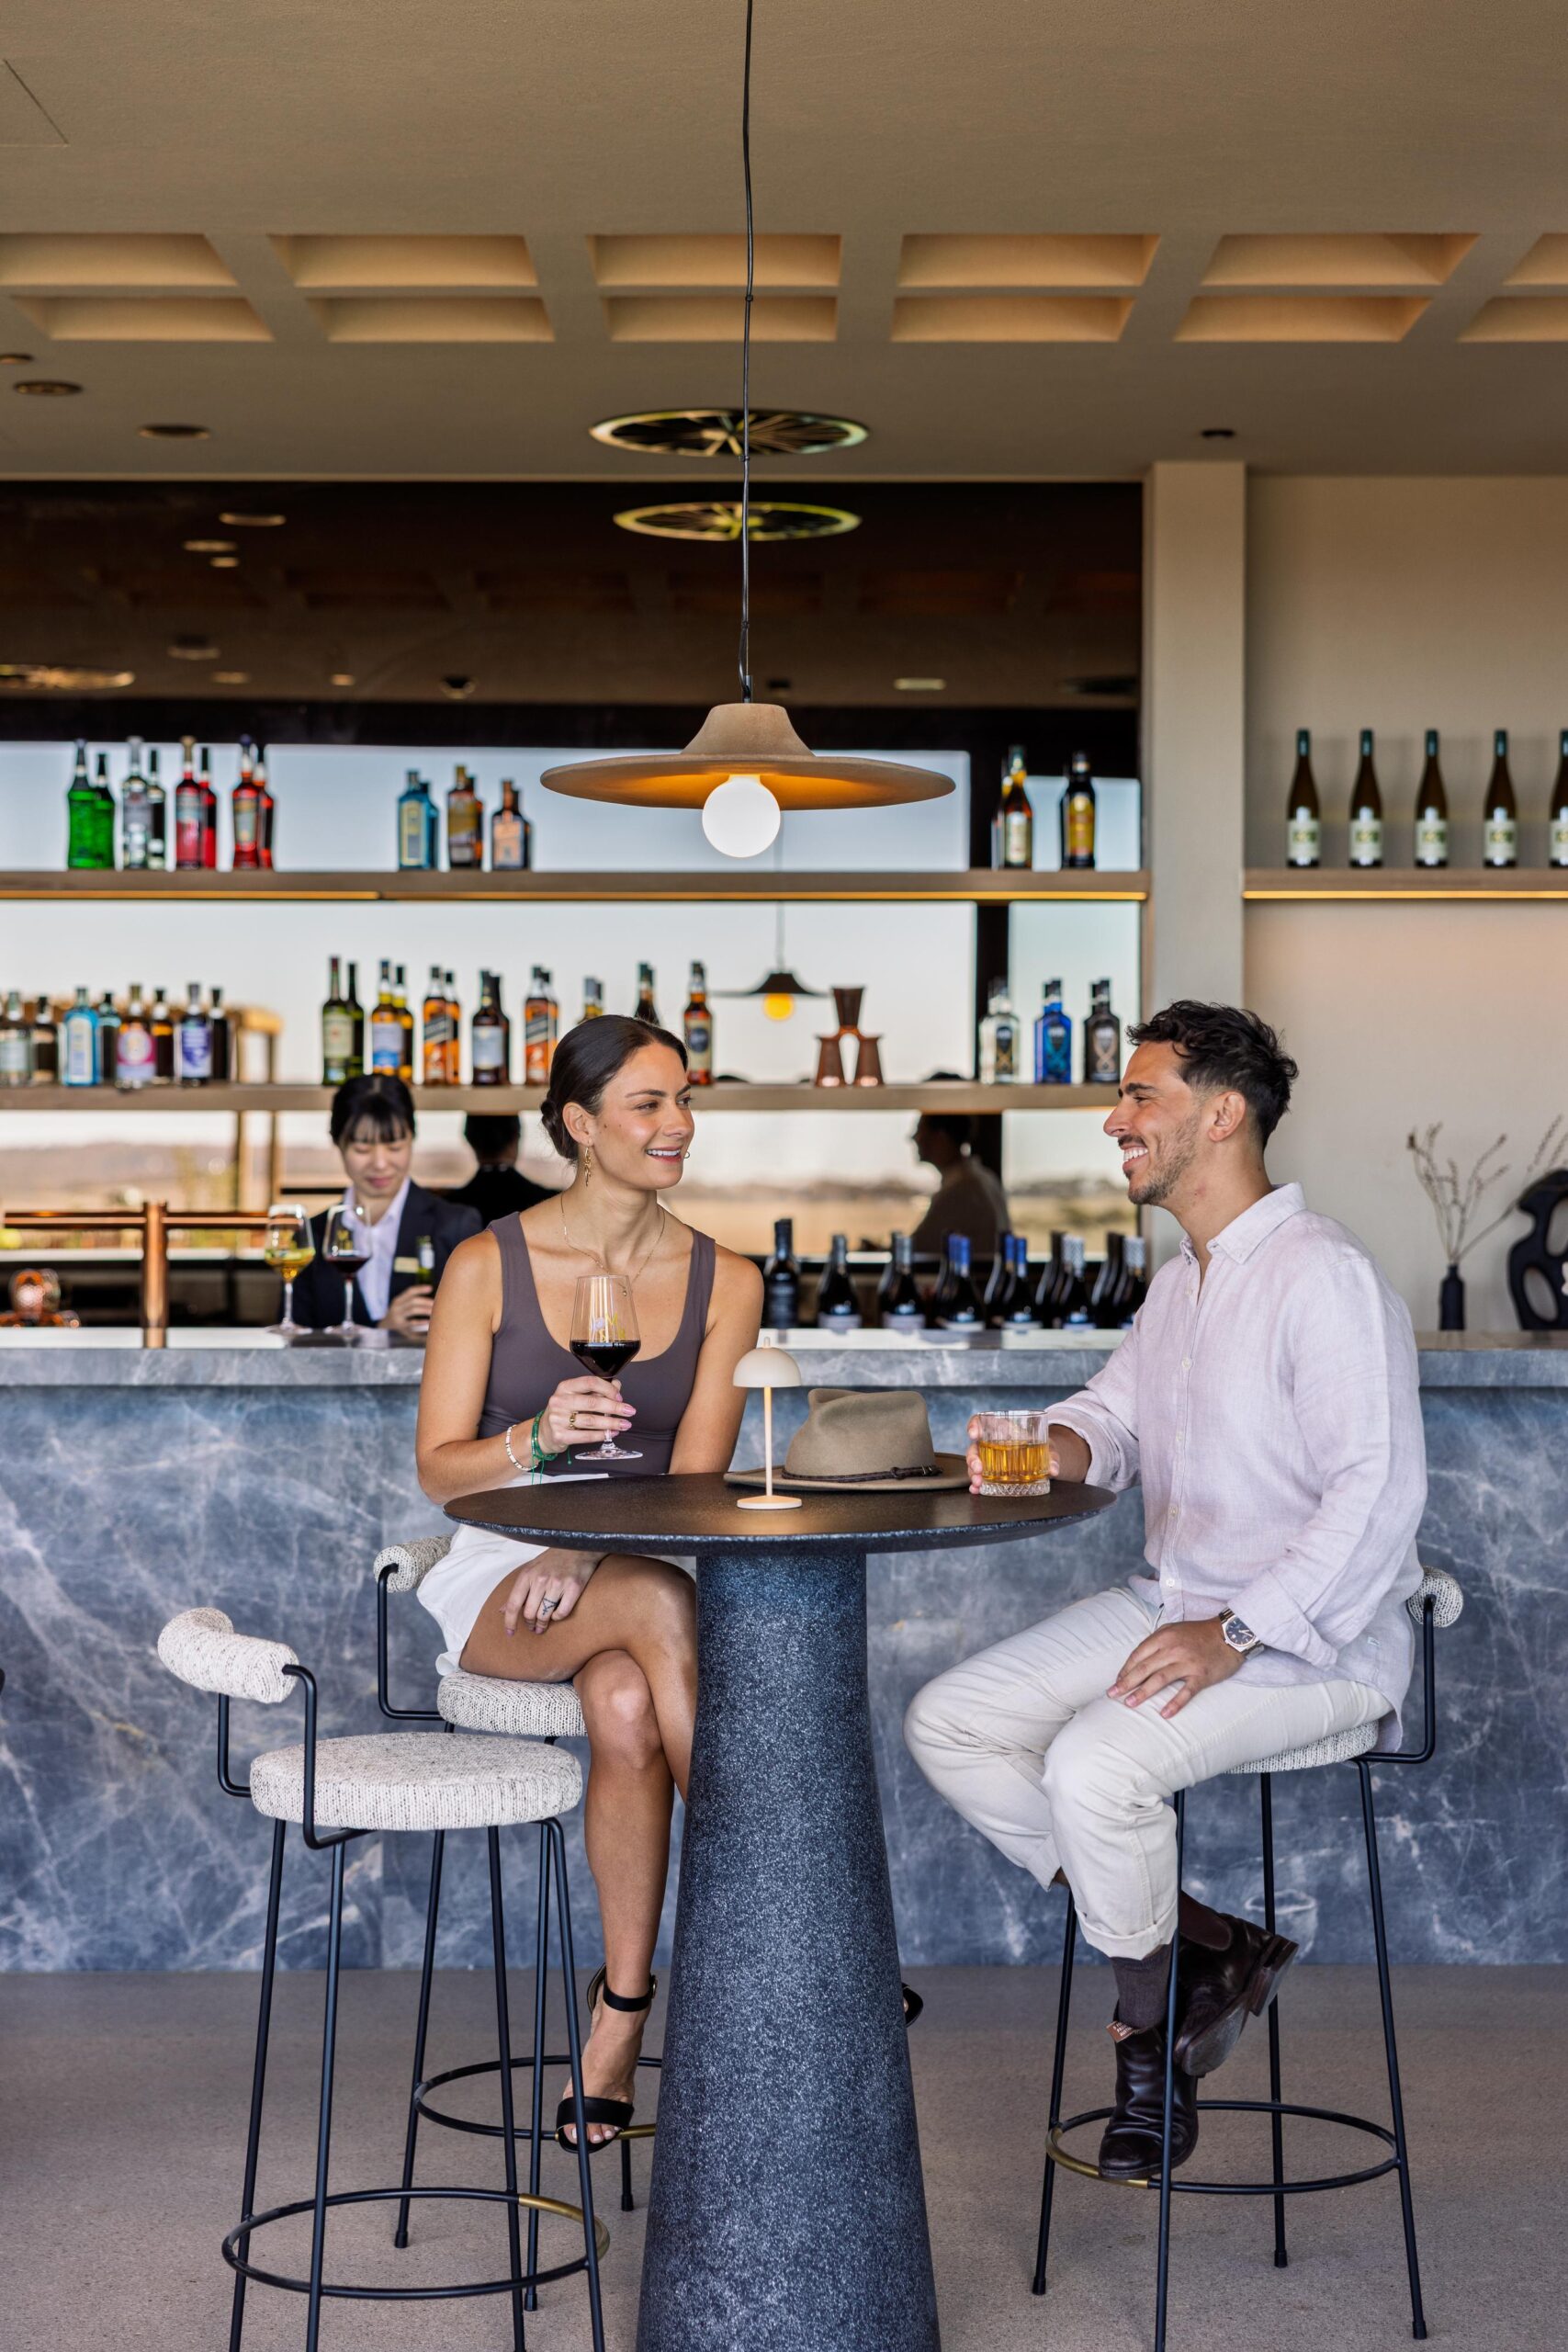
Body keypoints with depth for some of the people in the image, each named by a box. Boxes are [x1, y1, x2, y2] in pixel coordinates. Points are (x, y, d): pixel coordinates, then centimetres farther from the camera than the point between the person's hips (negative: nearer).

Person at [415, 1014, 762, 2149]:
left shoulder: (724, 1282, 5)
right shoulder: (490, 1266, 0)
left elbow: (694, 1476, -2)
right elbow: (440, 1466, -2)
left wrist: (591, 1546, -21)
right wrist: (539, 1438, -23)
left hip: (634, 1574, 2)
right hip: (499, 1577, -2)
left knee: (627, 1705, -35)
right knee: (663, 1602, -36)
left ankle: (622, 2013, -26)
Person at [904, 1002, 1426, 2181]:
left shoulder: (1325, 1276, -17)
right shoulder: (1181, 1282, 15)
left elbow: (1380, 1492, -23)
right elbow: (1115, 1413, 25)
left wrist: (1235, 1636, -28)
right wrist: (1046, 1447, -1)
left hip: (1314, 1640, -10)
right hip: (1172, 1602, 10)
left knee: (1093, 1764, -31)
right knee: (944, 1724, -2)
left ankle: (1152, 2039, -4)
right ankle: (1194, 1946, 1)